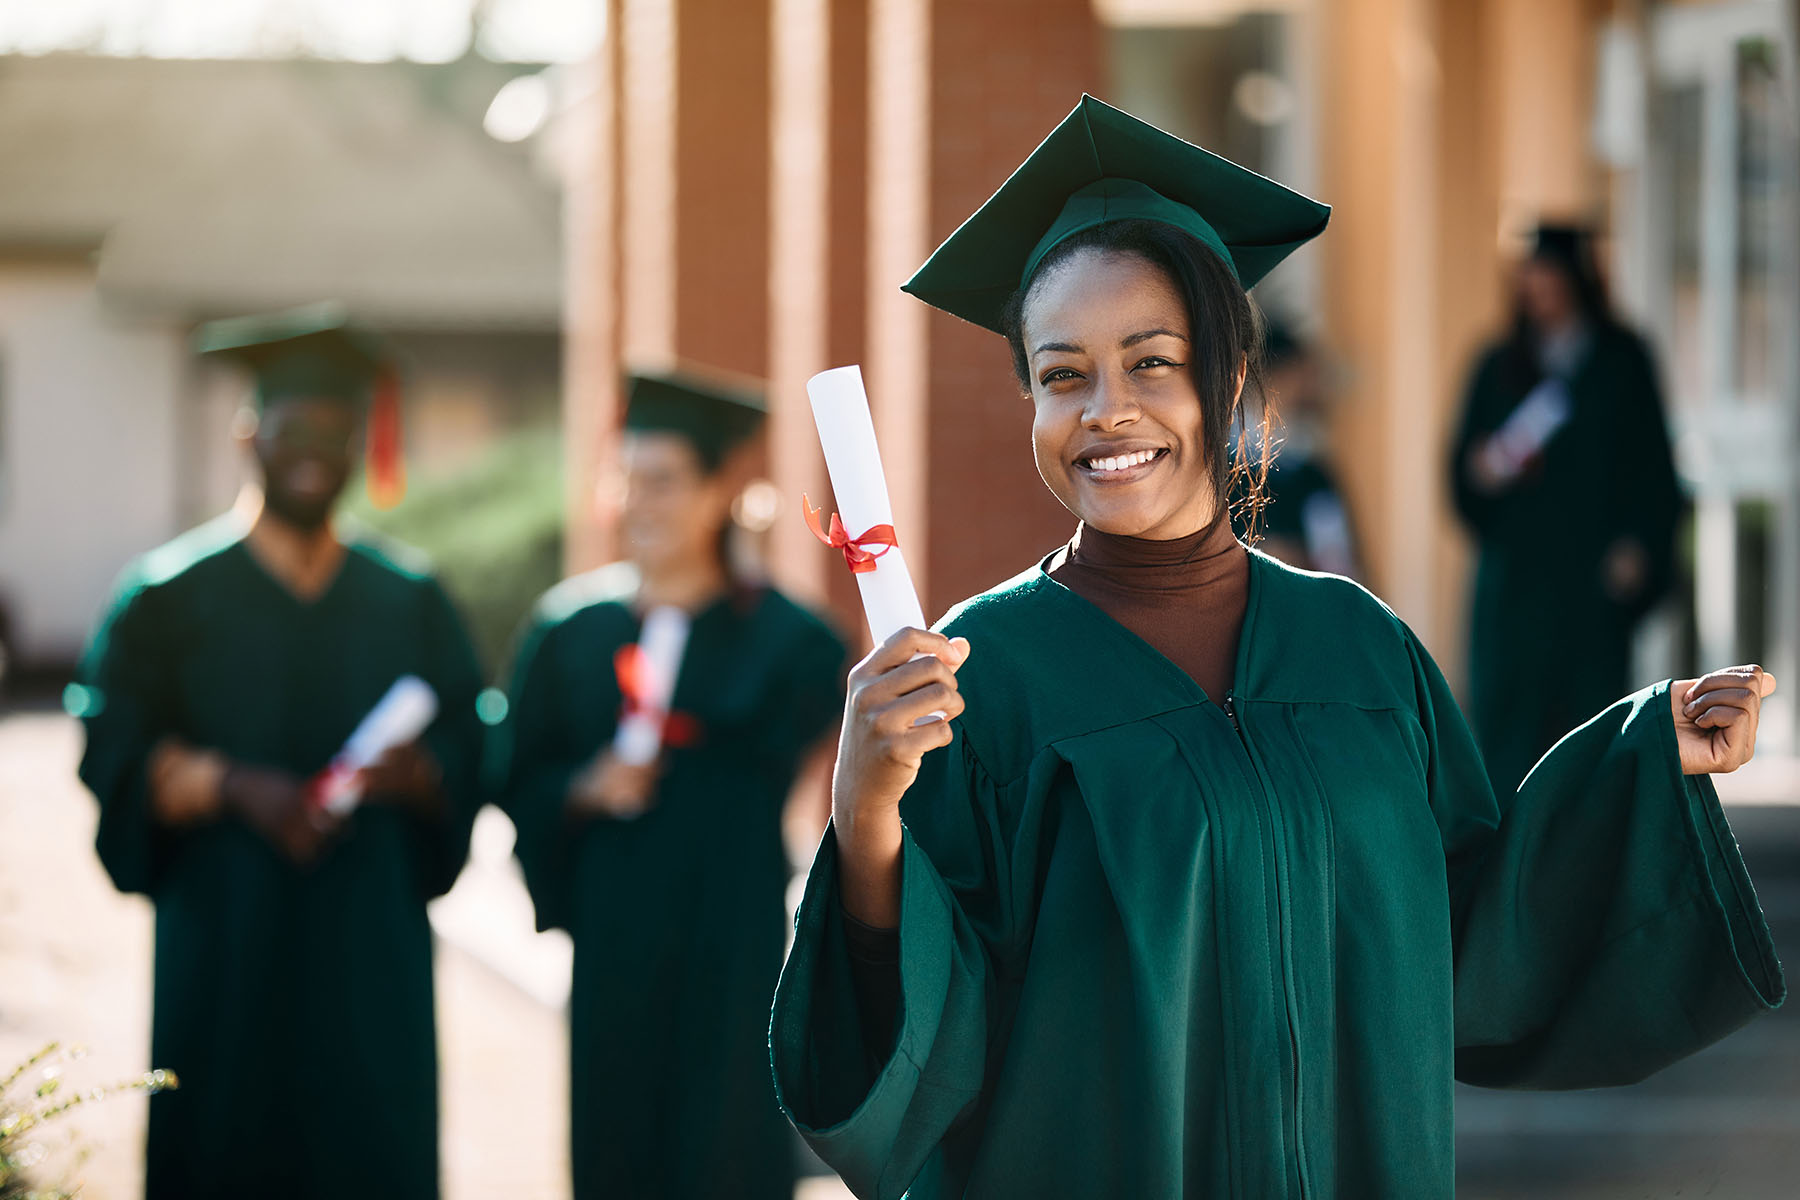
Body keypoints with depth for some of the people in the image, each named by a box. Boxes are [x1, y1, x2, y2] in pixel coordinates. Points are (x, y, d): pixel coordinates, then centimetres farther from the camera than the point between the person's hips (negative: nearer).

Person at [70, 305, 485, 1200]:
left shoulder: (409, 602, 10)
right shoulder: (171, 596, 3)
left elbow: (468, 757, 5)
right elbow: (115, 757, -5)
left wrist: (415, 773, -17)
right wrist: (233, 785, -21)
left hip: (371, 951, 2)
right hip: (224, 948, -2)